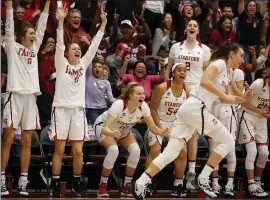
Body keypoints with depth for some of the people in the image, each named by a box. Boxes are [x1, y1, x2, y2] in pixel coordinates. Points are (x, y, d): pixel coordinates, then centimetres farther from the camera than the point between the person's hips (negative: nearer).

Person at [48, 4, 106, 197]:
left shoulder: (83, 64, 11)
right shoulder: (61, 64, 2)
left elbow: (94, 45, 7)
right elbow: (59, 43, -9)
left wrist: (103, 23, 0)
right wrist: (61, 20, -20)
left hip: (78, 110, 3)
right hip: (61, 108, -3)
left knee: (78, 151, 2)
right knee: (59, 150, -1)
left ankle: (77, 183, 14)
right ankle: (55, 185, 3)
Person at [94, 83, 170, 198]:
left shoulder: (143, 107, -24)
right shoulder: (119, 105, -38)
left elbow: (152, 127, -18)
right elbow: (105, 128, -42)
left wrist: (162, 132, -40)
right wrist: (112, 133, -64)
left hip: (123, 130, 5)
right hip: (102, 126, -5)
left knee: (135, 150, -21)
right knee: (113, 150, -32)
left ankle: (126, 187, -6)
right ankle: (102, 187, -15)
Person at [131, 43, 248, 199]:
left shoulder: (226, 72, 26)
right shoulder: (220, 63, -3)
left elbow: (222, 99, 32)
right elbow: (205, 81, -19)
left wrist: (241, 99, 18)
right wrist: (226, 96, -13)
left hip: (188, 110, 9)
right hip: (195, 108, -9)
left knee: (171, 153, 2)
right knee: (228, 142, -1)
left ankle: (140, 184, -6)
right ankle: (203, 178, -4)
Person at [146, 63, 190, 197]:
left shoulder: (187, 90, -7)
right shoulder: (162, 88, -21)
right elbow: (152, 108, -15)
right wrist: (159, 127, -19)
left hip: (175, 124, 5)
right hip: (158, 122, -5)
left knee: (183, 152, -3)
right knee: (155, 151, -19)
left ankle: (177, 186, 6)